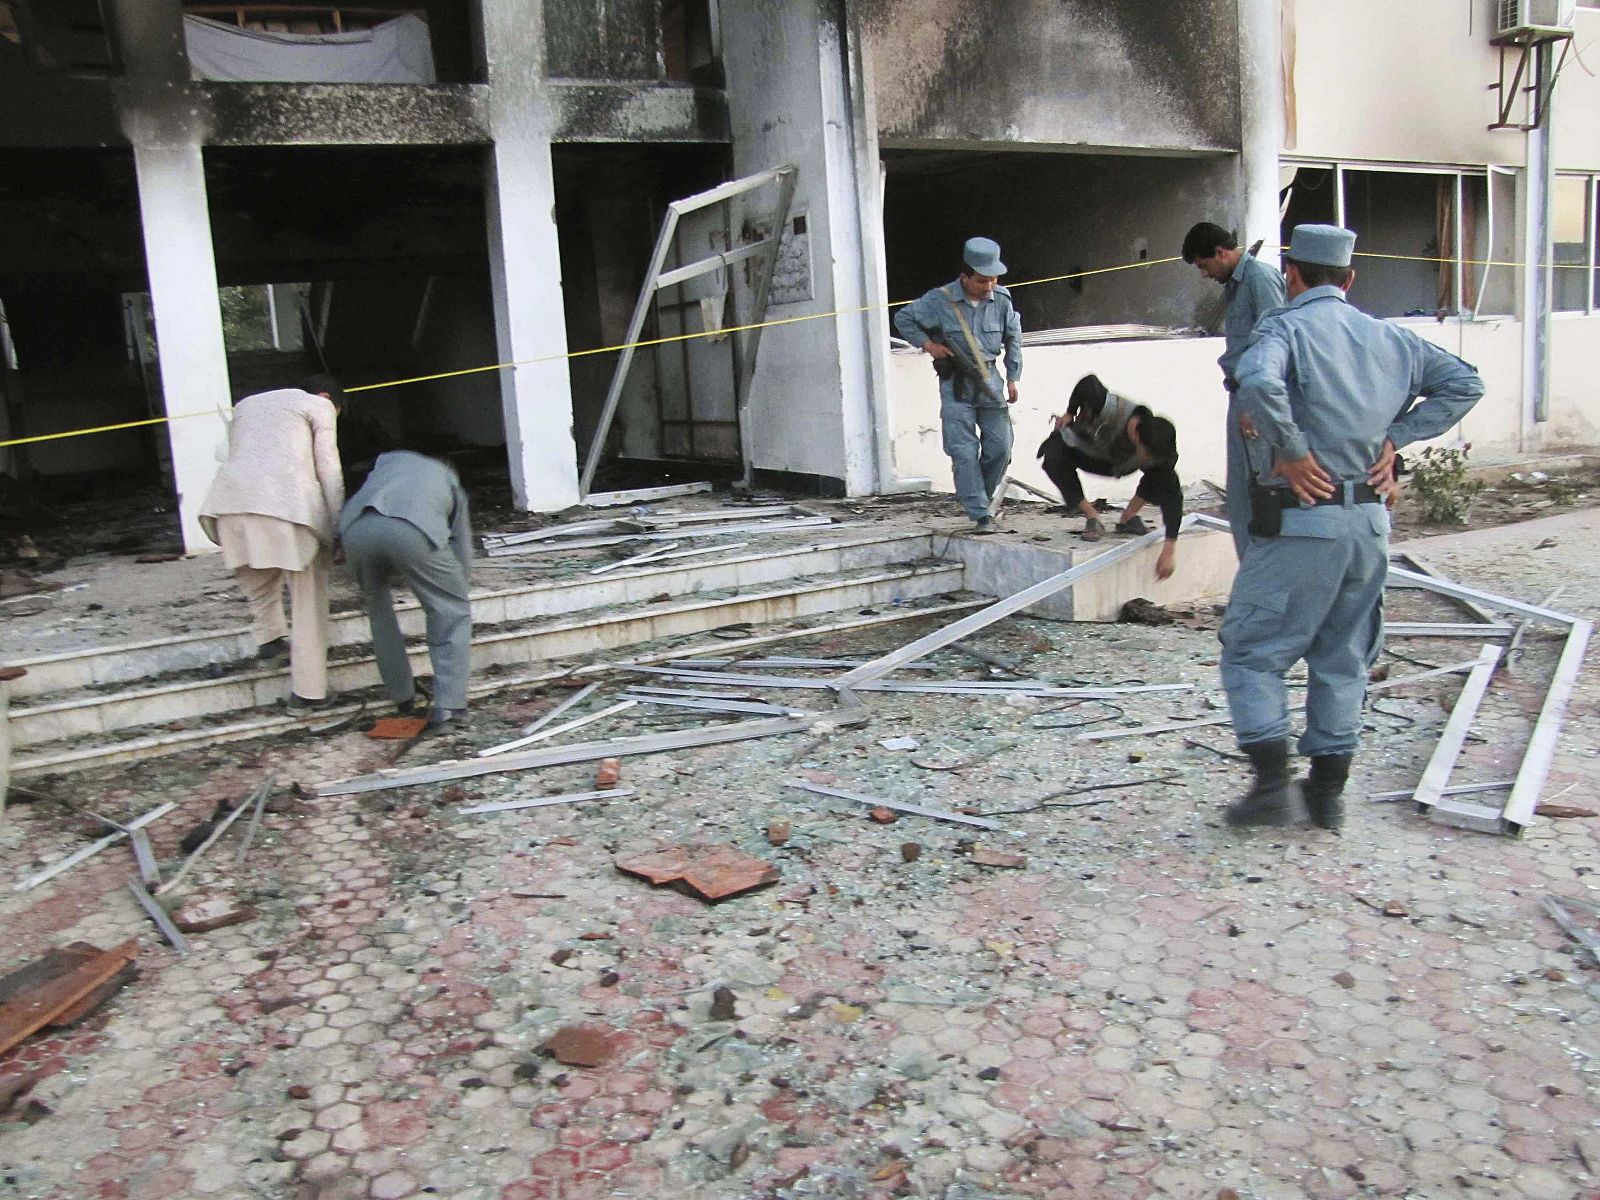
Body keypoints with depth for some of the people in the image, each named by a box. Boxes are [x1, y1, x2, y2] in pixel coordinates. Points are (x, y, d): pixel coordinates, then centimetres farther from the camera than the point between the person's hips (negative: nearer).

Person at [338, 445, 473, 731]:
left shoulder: (387, 460, 41)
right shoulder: (450, 482, 36)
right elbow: (462, 556, 36)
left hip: (356, 528, 3)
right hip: (412, 530, -3)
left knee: (378, 605, 28)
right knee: (452, 613, 16)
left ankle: (403, 698, 31)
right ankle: (448, 705, 7)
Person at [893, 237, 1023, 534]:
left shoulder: (1001, 300, 0)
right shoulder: (939, 300, -10)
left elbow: (1013, 337, 14)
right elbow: (903, 319, 3)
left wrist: (1013, 378, 12)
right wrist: (927, 344, -10)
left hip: (988, 378, 3)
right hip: (954, 384, -3)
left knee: (1000, 446, 0)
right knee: (964, 451, -8)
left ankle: (977, 496, 23)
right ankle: (980, 514, -4)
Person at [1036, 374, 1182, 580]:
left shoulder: (1157, 448, -33)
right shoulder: (1108, 407, -44)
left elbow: (1172, 494, -30)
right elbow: (1089, 382, -22)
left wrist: (1169, 550, -34)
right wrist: (1070, 414, -8)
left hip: (1114, 462, 2)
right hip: (1078, 448, -2)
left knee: (1163, 476, -22)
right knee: (1054, 459, -37)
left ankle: (1128, 517, -2)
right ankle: (1091, 517, -23)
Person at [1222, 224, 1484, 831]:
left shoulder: (1286, 329, -7)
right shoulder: (1390, 337, 11)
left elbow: (1257, 382, -29)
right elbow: (1464, 383, 14)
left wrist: (1292, 452, -17)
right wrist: (1394, 437, 8)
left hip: (1301, 521, -6)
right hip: (1371, 522, 6)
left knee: (1250, 648, 4)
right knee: (1343, 658, 16)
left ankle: (1272, 786, -2)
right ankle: (1328, 792, 21)